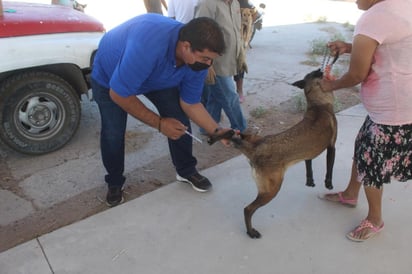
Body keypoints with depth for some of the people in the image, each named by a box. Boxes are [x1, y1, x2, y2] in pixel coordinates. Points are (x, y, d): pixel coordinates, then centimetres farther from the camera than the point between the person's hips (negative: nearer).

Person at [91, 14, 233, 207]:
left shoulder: (197, 59, -26)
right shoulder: (148, 45, -47)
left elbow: (190, 103, -12)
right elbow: (118, 94, -36)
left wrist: (216, 131, -24)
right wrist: (159, 123, -32)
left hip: (159, 77, 5)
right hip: (108, 77, -4)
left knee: (180, 121, -5)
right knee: (113, 132, -11)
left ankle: (186, 171, 19)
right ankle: (114, 182, 17)